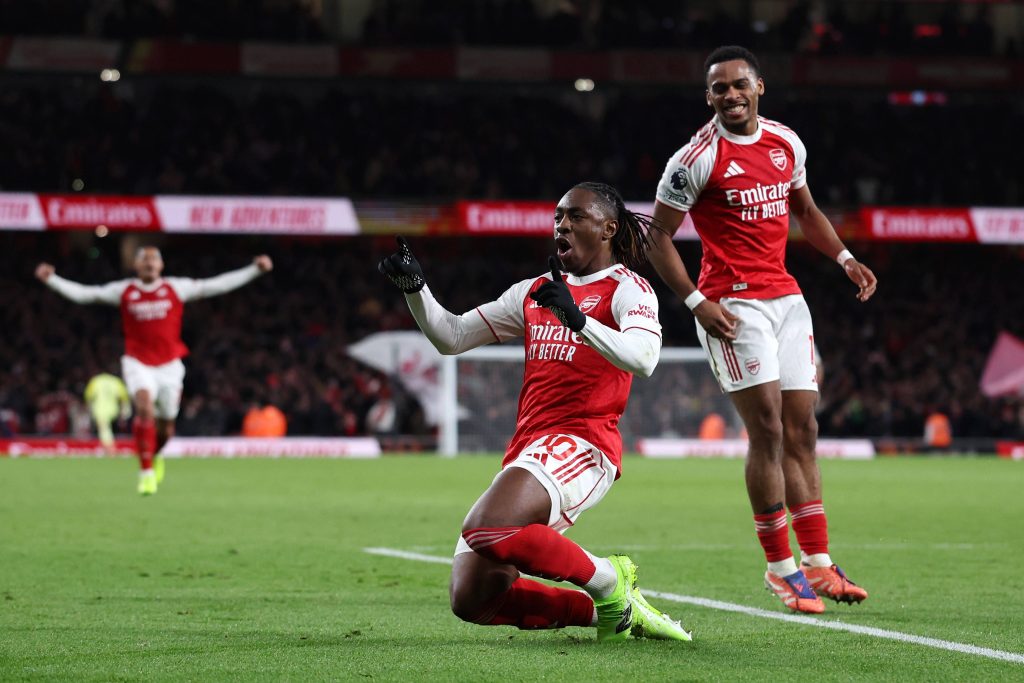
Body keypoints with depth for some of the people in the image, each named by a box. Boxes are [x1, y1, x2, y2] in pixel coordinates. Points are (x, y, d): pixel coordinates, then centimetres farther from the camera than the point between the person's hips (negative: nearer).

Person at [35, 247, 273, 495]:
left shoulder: (176, 288, 2)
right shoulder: (123, 291, 2)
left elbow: (218, 285, 2)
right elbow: (83, 293, 1)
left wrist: (255, 269, -3)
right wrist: (51, 279, -9)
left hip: (169, 365, 2)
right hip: (138, 363, -2)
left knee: (166, 426, 8)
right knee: (144, 407, -25)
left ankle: (155, 456, 44)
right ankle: (146, 471, -18)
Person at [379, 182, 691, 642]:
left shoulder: (627, 289, 1)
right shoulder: (534, 292, 22)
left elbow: (641, 358, -20)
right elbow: (450, 337, 23)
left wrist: (577, 320, -32)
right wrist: (414, 288, 7)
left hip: (583, 444, -8)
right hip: (527, 446, 8)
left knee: (488, 531, -33)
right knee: (471, 599, -4)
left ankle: (609, 582, -10)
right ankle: (606, 611, 8)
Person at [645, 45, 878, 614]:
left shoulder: (787, 144, 9)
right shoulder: (696, 159, -9)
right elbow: (658, 237, -4)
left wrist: (844, 258, 11)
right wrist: (696, 301, -13)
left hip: (786, 298, 6)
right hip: (732, 304, -6)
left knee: (802, 431, 6)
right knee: (767, 430, -12)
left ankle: (818, 565, 10)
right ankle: (781, 567, -4)